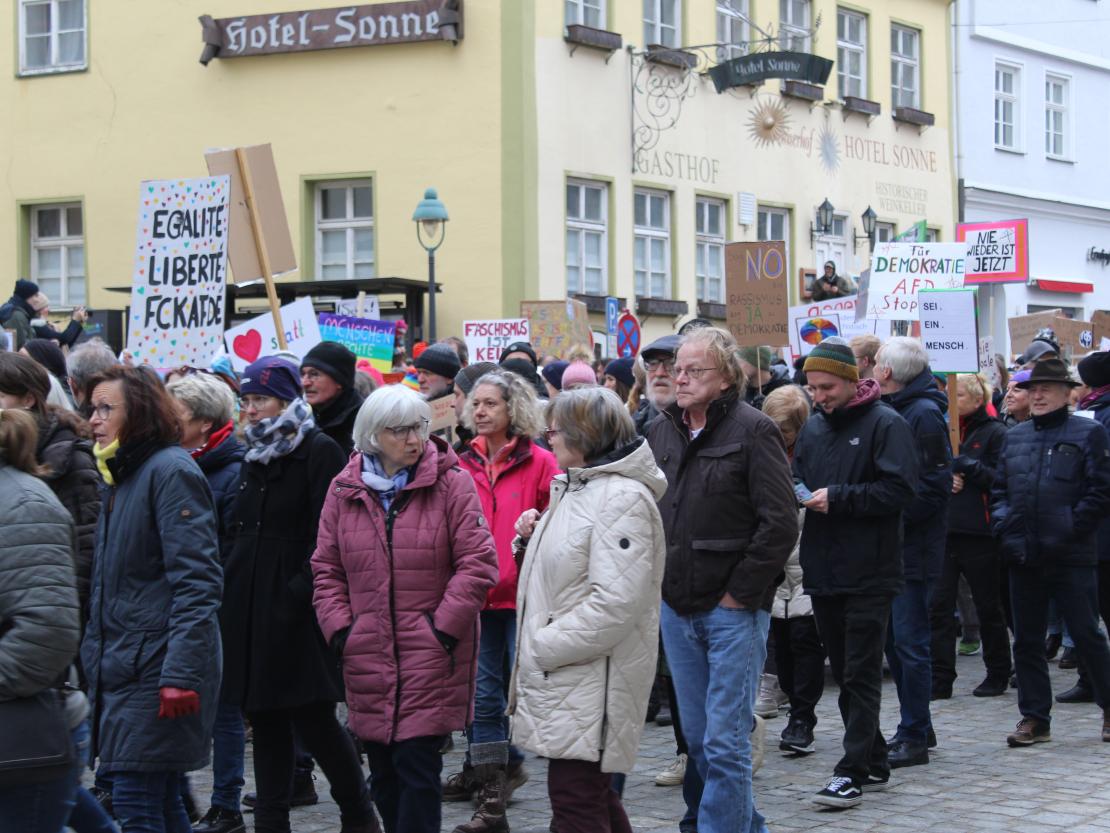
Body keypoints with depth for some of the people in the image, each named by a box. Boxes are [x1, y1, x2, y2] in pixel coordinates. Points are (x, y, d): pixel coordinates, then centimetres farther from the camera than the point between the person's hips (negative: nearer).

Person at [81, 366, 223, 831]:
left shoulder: (171, 471, -11)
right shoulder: (117, 476, 16)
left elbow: (197, 582, -18)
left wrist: (181, 675, -24)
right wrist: (95, 654, 18)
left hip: (157, 666, -9)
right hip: (122, 666, 9)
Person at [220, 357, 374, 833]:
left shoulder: (319, 452, -8)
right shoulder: (254, 456, 16)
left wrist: (303, 589, -20)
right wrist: (232, 587, 12)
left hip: (296, 608, -7)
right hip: (251, 605, 7)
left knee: (313, 721, -5)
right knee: (265, 721, 9)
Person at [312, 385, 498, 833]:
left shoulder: (452, 484, -5)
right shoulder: (344, 490, 6)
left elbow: (478, 563, -7)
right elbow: (326, 569, 12)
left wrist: (442, 629, -11)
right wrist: (340, 630, 1)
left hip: (431, 656, -4)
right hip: (368, 658, 4)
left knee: (417, 765, -7)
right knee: (383, 770, 12)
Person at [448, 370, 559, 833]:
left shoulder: (540, 463, -3)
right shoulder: (465, 465, 10)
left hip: (523, 594, -4)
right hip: (477, 593, 4)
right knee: (484, 692, 8)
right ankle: (491, 785, 19)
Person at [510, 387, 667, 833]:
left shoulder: (622, 498, -17)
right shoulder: (578, 488, 16)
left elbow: (615, 602, -25)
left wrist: (542, 646, -19)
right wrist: (536, 538, 5)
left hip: (591, 678, -10)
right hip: (566, 676, 10)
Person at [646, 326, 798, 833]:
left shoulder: (752, 430, -8)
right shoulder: (660, 433, 10)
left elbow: (780, 523, -13)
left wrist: (739, 593, -12)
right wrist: (657, 581, 8)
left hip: (734, 608, -7)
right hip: (676, 609, 7)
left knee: (724, 743, -6)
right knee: (698, 739, 13)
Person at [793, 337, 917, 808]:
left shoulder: (885, 424, -8)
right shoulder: (813, 427, 13)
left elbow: (900, 488, -16)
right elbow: (796, 475, 21)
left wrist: (838, 498, -19)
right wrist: (799, 491, -2)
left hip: (868, 573, -7)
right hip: (823, 570, 7)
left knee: (861, 675, -5)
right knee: (843, 672, 13)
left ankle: (853, 773, -4)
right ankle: (873, 763, 23)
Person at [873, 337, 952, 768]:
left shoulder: (924, 414, -13)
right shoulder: (890, 411, 14)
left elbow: (934, 487, -19)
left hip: (914, 548, -9)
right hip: (891, 546, 9)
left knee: (910, 642, -4)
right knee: (894, 639, 14)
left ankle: (914, 737, 2)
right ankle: (915, 726, 25)